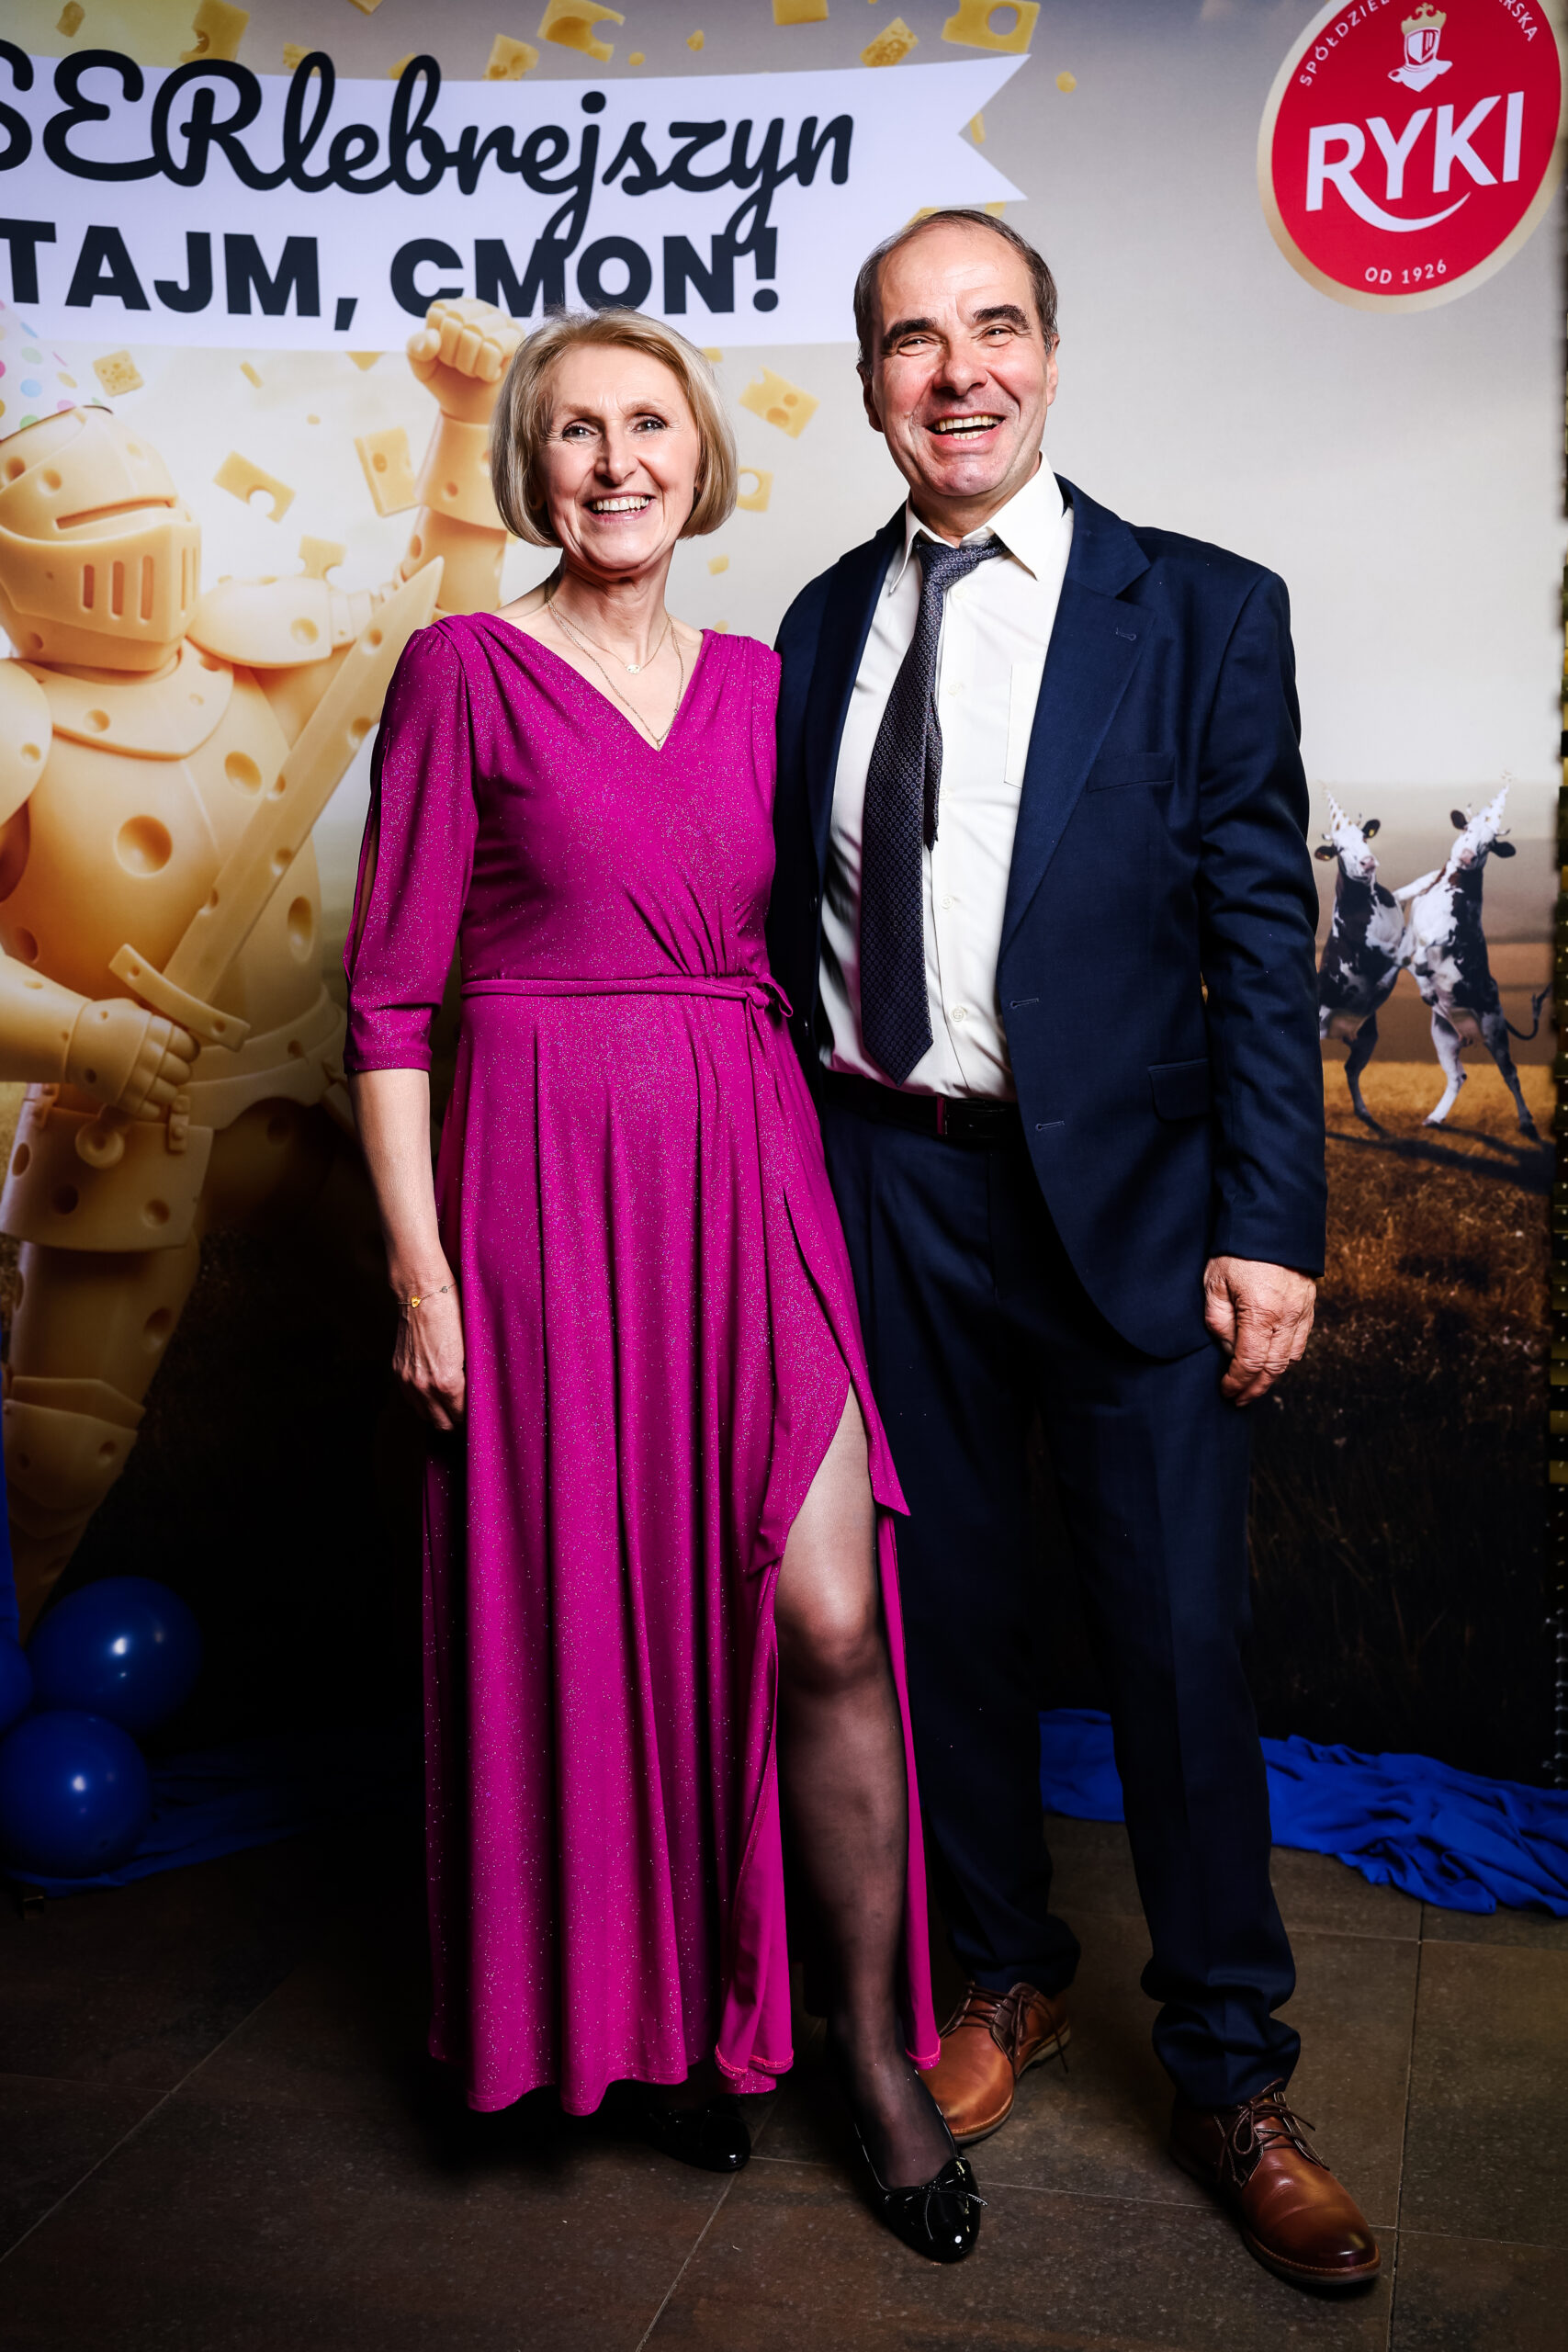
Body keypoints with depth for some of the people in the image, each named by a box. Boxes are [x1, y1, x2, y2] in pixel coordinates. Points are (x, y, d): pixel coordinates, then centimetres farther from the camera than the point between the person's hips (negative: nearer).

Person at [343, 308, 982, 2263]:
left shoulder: (754, 681, 12)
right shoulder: (465, 672, -2)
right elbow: (391, 996, -3)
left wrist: (825, 1180, 8)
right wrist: (420, 1268, -9)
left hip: (752, 1172, 3)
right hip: (546, 1182, -3)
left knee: (825, 1620, -2)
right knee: (594, 1622, 8)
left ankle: (873, 2043, 17)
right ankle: (644, 2014, 30)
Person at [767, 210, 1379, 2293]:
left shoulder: (1202, 613, -3)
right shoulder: (826, 624, 8)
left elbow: (1263, 936, -6)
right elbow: (796, 918, 9)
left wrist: (1268, 1230, -12)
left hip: (1124, 1187, -3)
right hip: (889, 1185, 4)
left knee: (1178, 1638, 2)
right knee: (946, 1608, 14)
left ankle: (1231, 2079, 22)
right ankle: (1003, 1969, 37)